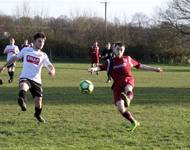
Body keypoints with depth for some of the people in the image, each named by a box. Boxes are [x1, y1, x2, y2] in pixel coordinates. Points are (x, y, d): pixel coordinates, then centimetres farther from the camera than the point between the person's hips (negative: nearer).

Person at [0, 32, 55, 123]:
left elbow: (50, 66, -4)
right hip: (25, 78, -2)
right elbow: (15, 58, 21)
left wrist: (52, 71, -29)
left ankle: (38, 114, 35)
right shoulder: (26, 50, 8)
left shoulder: (43, 56, 7)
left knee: (38, 100, 3)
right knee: (23, 86, -37)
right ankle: (22, 101, -66)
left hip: (36, 80, 2)